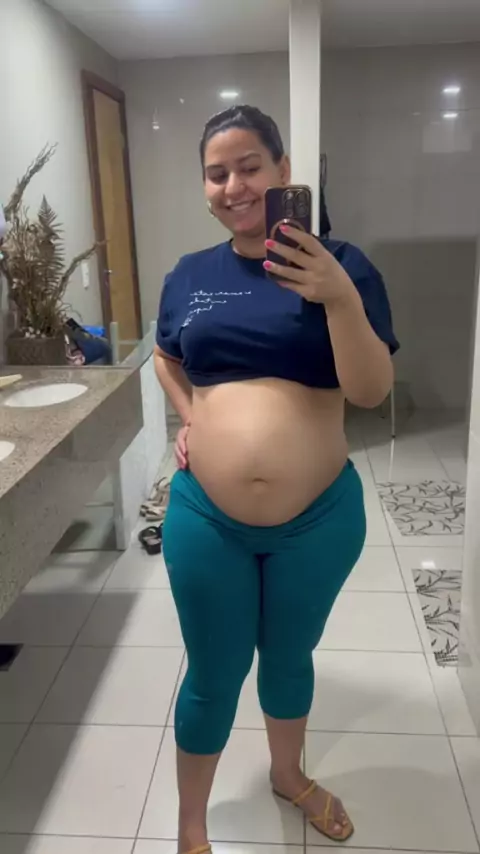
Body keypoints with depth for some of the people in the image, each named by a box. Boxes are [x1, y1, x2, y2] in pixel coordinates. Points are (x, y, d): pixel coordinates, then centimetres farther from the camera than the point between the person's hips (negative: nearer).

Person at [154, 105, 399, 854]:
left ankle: (289, 775, 52)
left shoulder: (340, 266, -6)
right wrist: (190, 421, 3)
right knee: (214, 677, 15)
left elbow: (371, 391, -13)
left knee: (289, 658, 22)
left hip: (319, 519, 0)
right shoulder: (189, 275, 2)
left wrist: (339, 296, -28)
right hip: (206, 519, 1)